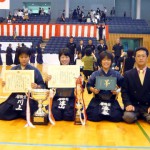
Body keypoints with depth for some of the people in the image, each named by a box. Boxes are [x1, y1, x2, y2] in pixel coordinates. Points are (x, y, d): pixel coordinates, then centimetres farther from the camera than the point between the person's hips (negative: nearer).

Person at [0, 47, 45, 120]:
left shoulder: (34, 70, 0)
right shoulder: (13, 69, 9)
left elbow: (42, 85, -2)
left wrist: (37, 86, -24)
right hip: (14, 98, 3)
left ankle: (25, 113, 11)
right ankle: (18, 113, 12)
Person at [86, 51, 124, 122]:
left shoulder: (116, 74, 4)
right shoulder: (95, 74, 4)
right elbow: (89, 86, 6)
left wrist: (118, 91, -16)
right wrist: (93, 90, -15)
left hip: (112, 101, 1)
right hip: (97, 101, 0)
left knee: (116, 117, -21)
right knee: (94, 116, -23)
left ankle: (106, 113, 13)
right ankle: (103, 113, 14)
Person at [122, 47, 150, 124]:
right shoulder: (128, 74, 7)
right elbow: (124, 92, 1)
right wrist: (128, 104, -16)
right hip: (133, 106, 0)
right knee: (128, 117, -30)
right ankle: (138, 115, 0)